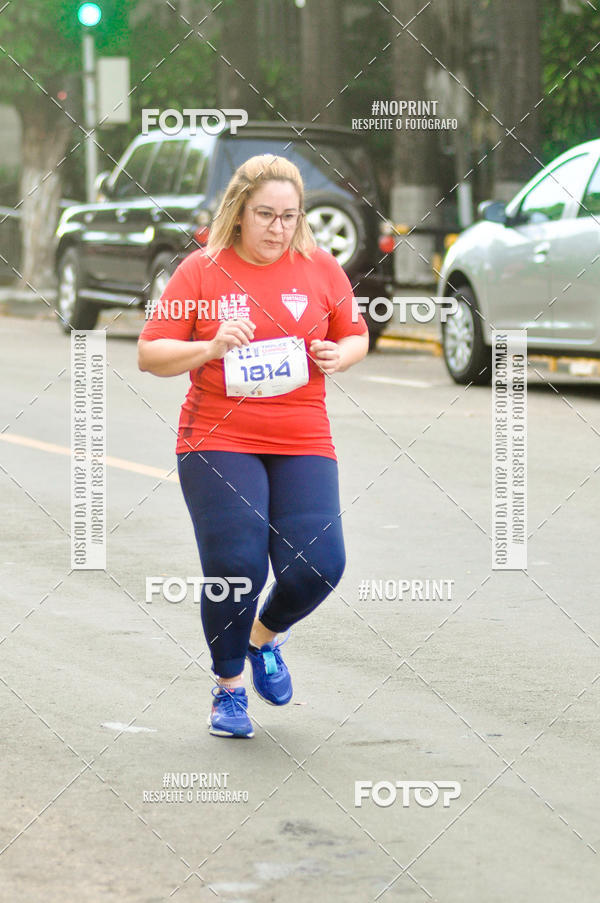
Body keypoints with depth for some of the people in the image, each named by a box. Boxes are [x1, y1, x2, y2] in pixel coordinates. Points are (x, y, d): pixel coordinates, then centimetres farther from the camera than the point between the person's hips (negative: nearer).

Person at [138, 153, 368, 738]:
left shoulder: (320, 269, 6)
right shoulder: (201, 271, 0)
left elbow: (356, 338, 18)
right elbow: (149, 355, 0)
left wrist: (338, 356, -5)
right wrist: (211, 349, -17)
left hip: (302, 444, 2)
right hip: (218, 442, -2)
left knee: (318, 565, -12)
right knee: (234, 565, -13)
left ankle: (266, 636, 23)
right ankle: (228, 686, 13)